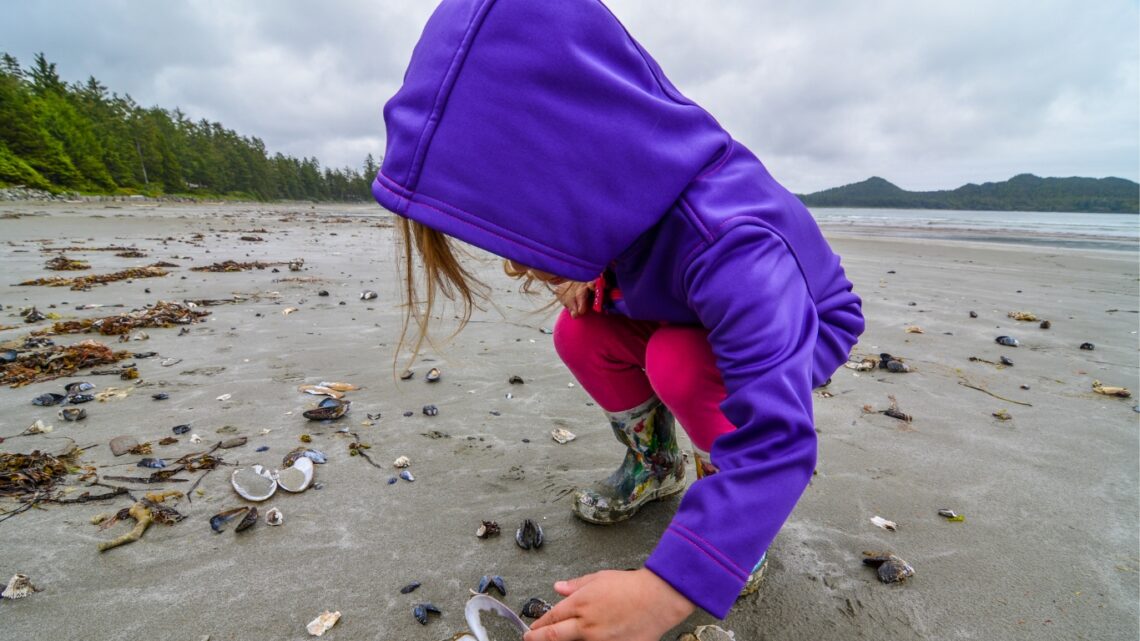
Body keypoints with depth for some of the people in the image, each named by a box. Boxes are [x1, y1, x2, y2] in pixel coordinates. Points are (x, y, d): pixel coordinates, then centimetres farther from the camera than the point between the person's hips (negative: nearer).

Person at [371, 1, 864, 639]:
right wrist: (595, 276, -19)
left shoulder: (726, 241, -43)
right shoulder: (622, 187, -20)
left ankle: (745, 506, -7)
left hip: (804, 326, -6)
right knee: (580, 334, -14)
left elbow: (778, 443, -45)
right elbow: (621, 259, 5)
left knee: (677, 361, -35)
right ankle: (656, 466, 8)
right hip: (695, 316, 6)